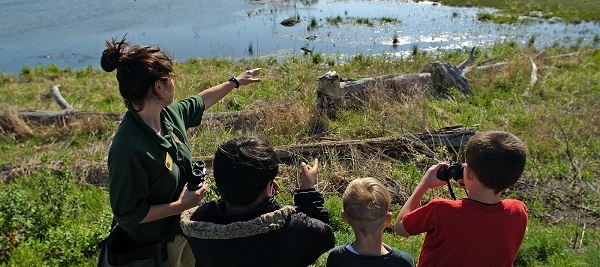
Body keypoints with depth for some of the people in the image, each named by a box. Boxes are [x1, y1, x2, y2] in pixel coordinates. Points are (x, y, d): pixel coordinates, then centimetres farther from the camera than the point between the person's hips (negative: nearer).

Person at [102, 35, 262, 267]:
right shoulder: (128, 149, -36)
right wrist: (180, 206, -27)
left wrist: (235, 82, 20)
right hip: (156, 245, -7)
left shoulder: (169, 112, -12)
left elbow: (200, 102, 10)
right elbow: (127, 214, -26)